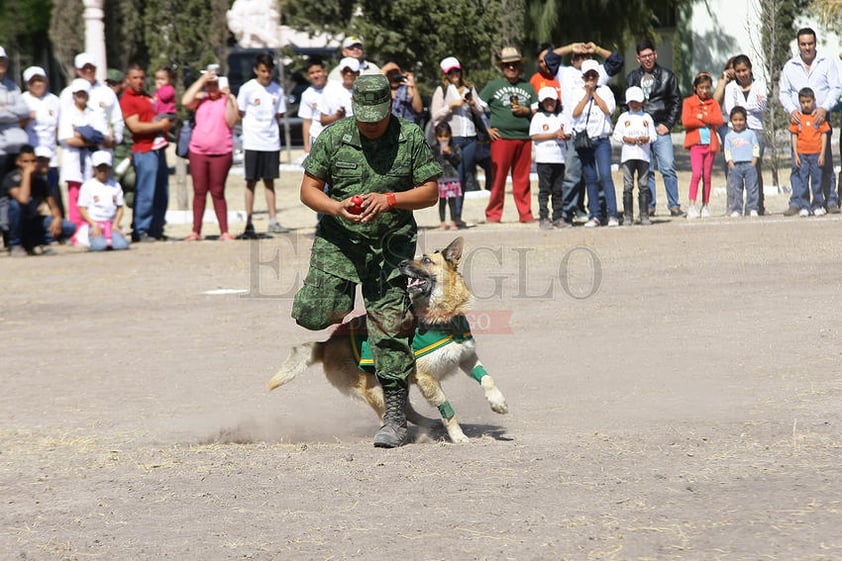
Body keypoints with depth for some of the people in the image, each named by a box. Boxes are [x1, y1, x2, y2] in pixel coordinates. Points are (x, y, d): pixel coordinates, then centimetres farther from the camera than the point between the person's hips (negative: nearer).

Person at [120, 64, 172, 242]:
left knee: (161, 194, 8)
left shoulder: (148, 98, 22)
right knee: (145, 194, -10)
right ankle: (140, 232, -6)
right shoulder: (127, 100, -5)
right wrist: (160, 126, -11)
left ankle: (157, 230, 14)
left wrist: (166, 124, 14)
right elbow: (135, 126, -14)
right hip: (143, 150, -9)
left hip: (157, 148, 9)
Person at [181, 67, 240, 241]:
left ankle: (224, 232, 5)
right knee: (199, 192, 4)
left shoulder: (228, 99, 2)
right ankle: (196, 231, 8)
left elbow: (232, 122, -8)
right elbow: (185, 102, -11)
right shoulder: (201, 99, 7)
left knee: (218, 193, 0)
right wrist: (200, 81, -10)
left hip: (221, 153, -2)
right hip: (198, 152, 2)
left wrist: (228, 99, -15)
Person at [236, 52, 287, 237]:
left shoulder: (277, 90, 6)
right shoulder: (247, 89, -4)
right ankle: (249, 224, 1)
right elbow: (240, 114, 0)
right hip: (252, 143, -3)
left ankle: (273, 221, 9)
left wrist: (271, 130, 4)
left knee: (269, 181, 7)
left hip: (271, 143, 3)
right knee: (251, 182, -1)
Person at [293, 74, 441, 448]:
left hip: (392, 242, -1)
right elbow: (309, 189, 3)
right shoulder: (333, 137, -1)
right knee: (313, 316, -12)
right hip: (339, 239, 2)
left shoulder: (411, 138, -2)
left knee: (390, 329, -8)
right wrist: (335, 207, -18)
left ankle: (395, 417, -3)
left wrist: (390, 199, -18)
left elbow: (430, 192, 0)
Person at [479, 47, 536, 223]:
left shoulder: (527, 87, 16)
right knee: (498, 177, -5)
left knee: (522, 178, 4)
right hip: (501, 137, -2)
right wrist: (486, 129, -1)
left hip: (524, 137, 2)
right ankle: (493, 214, 0)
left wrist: (525, 110, -3)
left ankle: (525, 213, 8)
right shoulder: (493, 86, 9)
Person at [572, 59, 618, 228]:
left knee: (605, 176, -13)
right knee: (590, 179, 4)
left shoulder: (604, 90, 6)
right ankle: (595, 215, 8)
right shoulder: (579, 93, 10)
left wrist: (594, 93, -4)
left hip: (601, 140, -2)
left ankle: (612, 215, -15)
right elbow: (575, 113, -4)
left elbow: (608, 109, -8)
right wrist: (587, 94, -6)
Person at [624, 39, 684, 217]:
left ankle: (674, 205, -6)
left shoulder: (667, 75, 7)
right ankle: (649, 206, 7)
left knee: (668, 167, -9)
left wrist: (667, 124, -2)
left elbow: (676, 101, 7)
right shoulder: (632, 78, 11)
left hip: (660, 129, -2)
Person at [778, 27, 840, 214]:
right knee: (797, 162, -4)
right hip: (798, 119, 1)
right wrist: (791, 110, -8)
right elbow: (783, 92, 11)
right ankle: (796, 202, -2)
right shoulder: (790, 66, 11)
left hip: (821, 117, -1)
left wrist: (824, 108, -14)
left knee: (826, 161, -4)